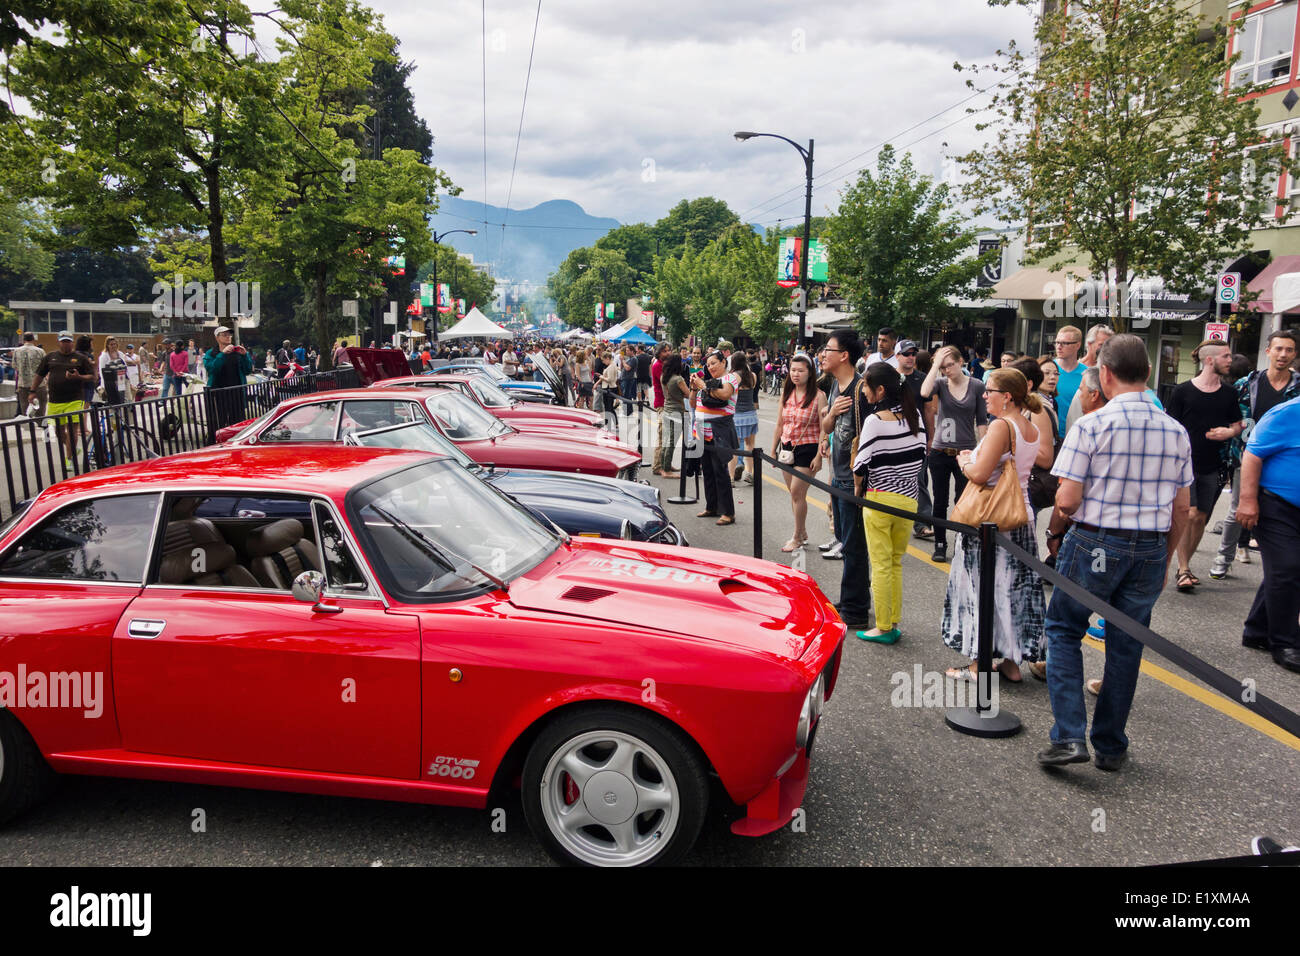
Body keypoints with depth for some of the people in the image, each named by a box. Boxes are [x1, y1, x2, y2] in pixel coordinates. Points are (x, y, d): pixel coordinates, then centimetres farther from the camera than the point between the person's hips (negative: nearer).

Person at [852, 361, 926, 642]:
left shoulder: (875, 421, -15)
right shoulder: (914, 415, 3)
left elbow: (861, 464, -13)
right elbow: (922, 456, 8)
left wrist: (857, 486, 5)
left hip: (879, 500, -6)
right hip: (909, 498, 6)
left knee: (880, 565, 3)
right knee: (897, 562, 16)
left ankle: (883, 629, 8)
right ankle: (895, 624, 20)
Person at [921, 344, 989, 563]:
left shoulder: (977, 386, -1)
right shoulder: (941, 383, 0)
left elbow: (982, 421, 3)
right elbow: (924, 393, -23)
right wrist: (936, 365, -17)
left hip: (965, 453, -1)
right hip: (940, 452, 1)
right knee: (940, 502, 9)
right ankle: (940, 545, 20)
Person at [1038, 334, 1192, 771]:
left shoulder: (1090, 425, -13)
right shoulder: (1176, 431, 3)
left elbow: (1068, 500, -14)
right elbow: (1181, 509, 8)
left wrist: (1055, 533, 5)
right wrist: (1164, 559, 19)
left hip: (1094, 543, -4)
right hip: (1151, 549, 4)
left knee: (1063, 630, 12)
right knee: (1126, 645, 13)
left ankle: (1069, 737, 2)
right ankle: (1110, 746, 25)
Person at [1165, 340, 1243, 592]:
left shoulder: (1229, 394, 9)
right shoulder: (1182, 391, -3)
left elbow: (1238, 426, 17)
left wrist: (1230, 432, -7)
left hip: (1212, 467, 4)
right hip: (1185, 464, -4)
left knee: (1201, 518, 7)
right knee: (1189, 515, -12)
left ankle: (1185, 564, 22)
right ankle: (1183, 569, -4)